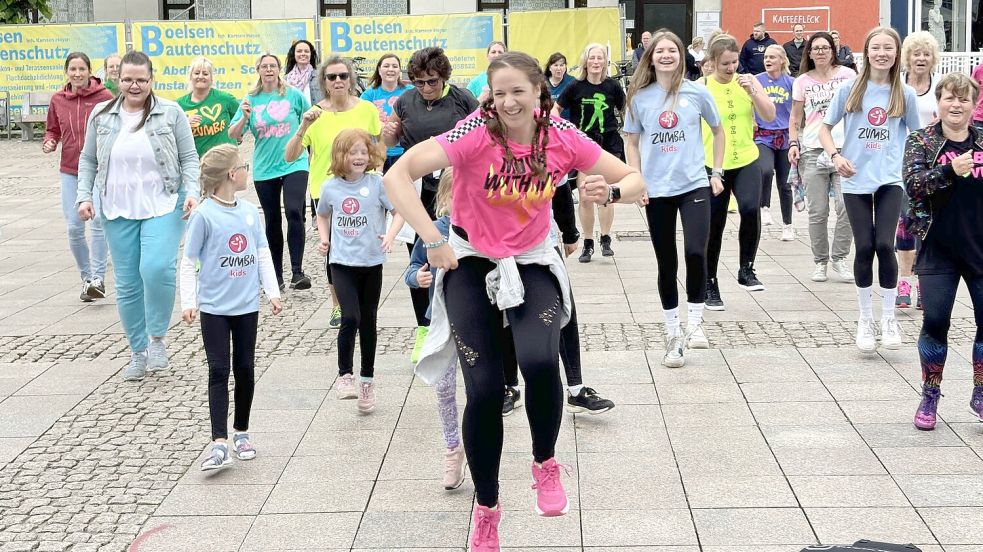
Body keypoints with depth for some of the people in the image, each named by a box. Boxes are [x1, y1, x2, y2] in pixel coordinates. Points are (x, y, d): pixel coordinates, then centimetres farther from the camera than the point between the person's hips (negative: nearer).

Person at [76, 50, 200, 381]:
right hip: (118, 212, 3)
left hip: (163, 206, -3)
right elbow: (88, 160, 14)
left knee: (157, 269, -23)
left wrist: (192, 191, -11)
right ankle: (138, 352, 20)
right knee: (127, 283, 5)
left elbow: (189, 158, 3)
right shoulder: (101, 115, 6)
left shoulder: (170, 113, -1)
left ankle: (157, 338, -1)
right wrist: (84, 196, 3)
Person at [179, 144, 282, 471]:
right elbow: (188, 262, -7)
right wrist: (188, 302, -12)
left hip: (247, 306, 4)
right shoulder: (204, 215, -11)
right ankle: (219, 444, -7)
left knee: (245, 369, 10)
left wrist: (272, 291, 6)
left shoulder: (250, 211, 4)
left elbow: (263, 254, 12)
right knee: (219, 371, -5)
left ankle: (241, 432, 25)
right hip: (214, 307, -4)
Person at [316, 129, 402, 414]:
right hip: (342, 262, 0)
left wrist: (390, 236, -21)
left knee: (368, 322, 11)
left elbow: (399, 211, -5)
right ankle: (345, 375, -1)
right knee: (350, 318, -17)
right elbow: (322, 215, 19)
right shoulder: (330, 187, 0)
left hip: (371, 262, 0)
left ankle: (367, 380, 25)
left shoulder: (377, 184, -6)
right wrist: (324, 239, 4)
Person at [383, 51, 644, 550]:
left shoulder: (562, 138, -12)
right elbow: (397, 176, -28)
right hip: (471, 263, -1)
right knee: (484, 389, -6)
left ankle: (545, 463, 4)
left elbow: (634, 180, -4)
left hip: (532, 262, 1)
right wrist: (432, 242, -32)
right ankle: (486, 510, 17)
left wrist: (608, 191, -26)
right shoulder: (476, 134, -21)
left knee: (540, 362, -27)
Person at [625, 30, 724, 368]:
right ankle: (673, 334, 20)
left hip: (694, 186, -1)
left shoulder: (697, 93, -1)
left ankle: (695, 323, 2)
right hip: (657, 191, 1)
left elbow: (718, 131, 12)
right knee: (666, 264, 7)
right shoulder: (640, 97, 0)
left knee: (695, 253, -18)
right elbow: (633, 143, 8)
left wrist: (717, 172, 8)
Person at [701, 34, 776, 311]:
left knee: (751, 208, -24)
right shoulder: (701, 88, -6)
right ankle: (710, 285, 21)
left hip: (746, 162, 1)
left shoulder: (748, 81, 2)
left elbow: (770, 116, -3)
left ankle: (747, 270, -7)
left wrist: (752, 91, -16)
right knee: (714, 227, 5)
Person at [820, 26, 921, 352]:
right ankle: (865, 318, 18)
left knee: (884, 245, -11)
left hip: (890, 180, 0)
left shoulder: (905, 94, 1)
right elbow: (825, 128, 7)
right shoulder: (850, 90, -1)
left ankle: (889, 318, 7)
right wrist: (836, 156, -10)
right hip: (856, 180, 0)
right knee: (864, 248, 0)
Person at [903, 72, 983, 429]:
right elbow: (912, 183, -14)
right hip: (939, 249, -2)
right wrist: (950, 171, -26)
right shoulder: (921, 142, 0)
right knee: (935, 321, -1)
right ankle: (930, 397, 15)